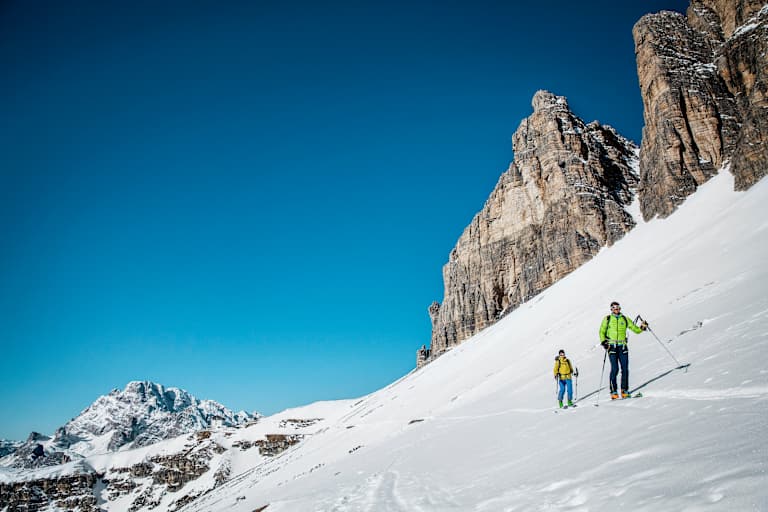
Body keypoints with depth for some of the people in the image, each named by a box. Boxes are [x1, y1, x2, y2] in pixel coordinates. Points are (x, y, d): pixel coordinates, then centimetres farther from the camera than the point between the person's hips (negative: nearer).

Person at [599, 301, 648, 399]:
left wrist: (642, 327, -7)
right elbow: (602, 332, 6)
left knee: (625, 369, -2)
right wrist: (603, 342, -10)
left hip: (623, 347, 3)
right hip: (612, 347, -3)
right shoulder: (607, 319, 6)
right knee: (614, 369, -9)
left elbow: (636, 329, 13)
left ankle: (625, 391, 7)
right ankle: (613, 392, -4)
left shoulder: (625, 319, 12)